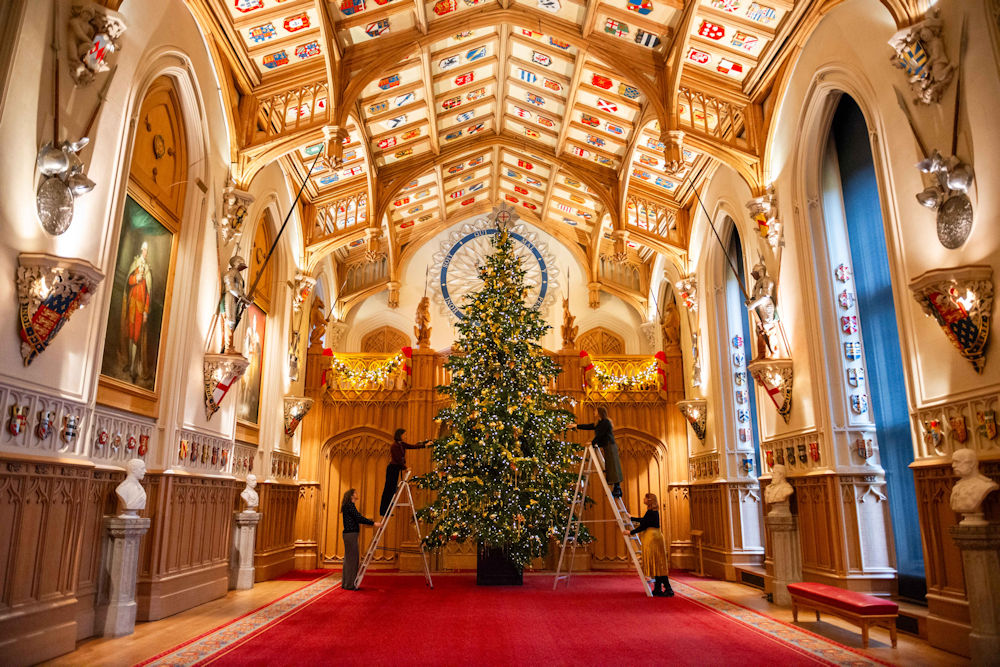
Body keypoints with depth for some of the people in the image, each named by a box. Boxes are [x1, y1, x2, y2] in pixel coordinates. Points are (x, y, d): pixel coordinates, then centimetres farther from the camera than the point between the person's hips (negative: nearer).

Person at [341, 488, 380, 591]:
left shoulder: (349, 506, 18)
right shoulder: (350, 505, -13)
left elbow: (357, 518, 20)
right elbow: (359, 518, -21)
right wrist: (373, 523, -20)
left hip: (349, 535, 10)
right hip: (351, 535, -10)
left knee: (349, 559, 14)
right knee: (352, 559, -5)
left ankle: (346, 583, 21)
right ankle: (350, 584, -1)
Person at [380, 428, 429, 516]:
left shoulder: (402, 445, 9)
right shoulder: (395, 446, -17)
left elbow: (413, 446, 14)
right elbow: (398, 459, -18)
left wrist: (424, 445, 9)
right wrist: (405, 467, -12)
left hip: (396, 469, 9)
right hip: (392, 468, -9)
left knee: (392, 490, 11)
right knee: (389, 490, -5)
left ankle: (386, 512, 17)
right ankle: (384, 511, 0)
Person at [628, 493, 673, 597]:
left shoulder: (650, 512, -15)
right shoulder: (654, 511, 15)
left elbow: (643, 526, -16)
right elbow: (643, 520, 31)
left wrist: (631, 532, -8)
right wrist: (631, 518, 42)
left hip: (652, 539, -10)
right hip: (656, 537, 10)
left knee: (657, 565, -8)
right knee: (658, 565, 9)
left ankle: (668, 589, -9)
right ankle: (658, 589, 12)